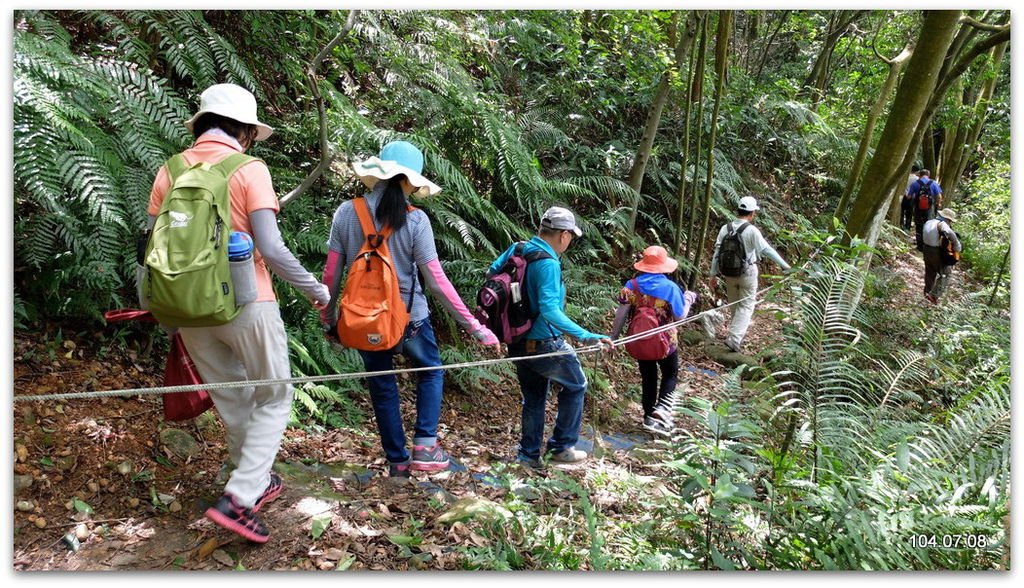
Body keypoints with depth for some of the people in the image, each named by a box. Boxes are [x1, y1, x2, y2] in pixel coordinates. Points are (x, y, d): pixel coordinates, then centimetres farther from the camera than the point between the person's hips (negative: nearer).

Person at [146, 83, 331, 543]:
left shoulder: (170, 172, 4)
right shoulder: (249, 169, -10)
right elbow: (270, 248, -17)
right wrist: (315, 289, -4)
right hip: (245, 304, -5)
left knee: (232, 402, 21)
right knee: (274, 399, 11)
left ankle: (257, 482, 36)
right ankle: (238, 498, 0)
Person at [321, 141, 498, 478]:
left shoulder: (346, 213, -7)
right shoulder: (414, 220, -14)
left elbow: (331, 272, -4)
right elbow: (436, 281, -15)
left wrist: (328, 315, 12)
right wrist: (474, 326, -9)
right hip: (409, 318, -2)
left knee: (382, 386, 19)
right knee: (431, 371, 23)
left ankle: (396, 460, 25)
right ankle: (425, 446, 11)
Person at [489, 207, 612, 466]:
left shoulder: (516, 249, -1)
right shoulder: (549, 264, -25)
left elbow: (491, 272, 14)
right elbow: (550, 311, -35)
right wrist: (586, 336, -38)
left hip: (518, 342, 8)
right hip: (545, 344, -7)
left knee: (533, 397, 22)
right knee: (576, 386, 17)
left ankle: (528, 454, 27)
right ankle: (562, 446, 23)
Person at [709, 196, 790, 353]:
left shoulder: (725, 228, -4)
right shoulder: (752, 231, -17)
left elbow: (716, 253, -2)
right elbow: (767, 250, -15)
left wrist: (713, 275, 5)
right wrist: (785, 265, -6)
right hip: (747, 273, -4)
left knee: (734, 304, 19)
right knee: (746, 305, 3)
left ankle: (740, 329, 38)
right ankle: (734, 338, -8)